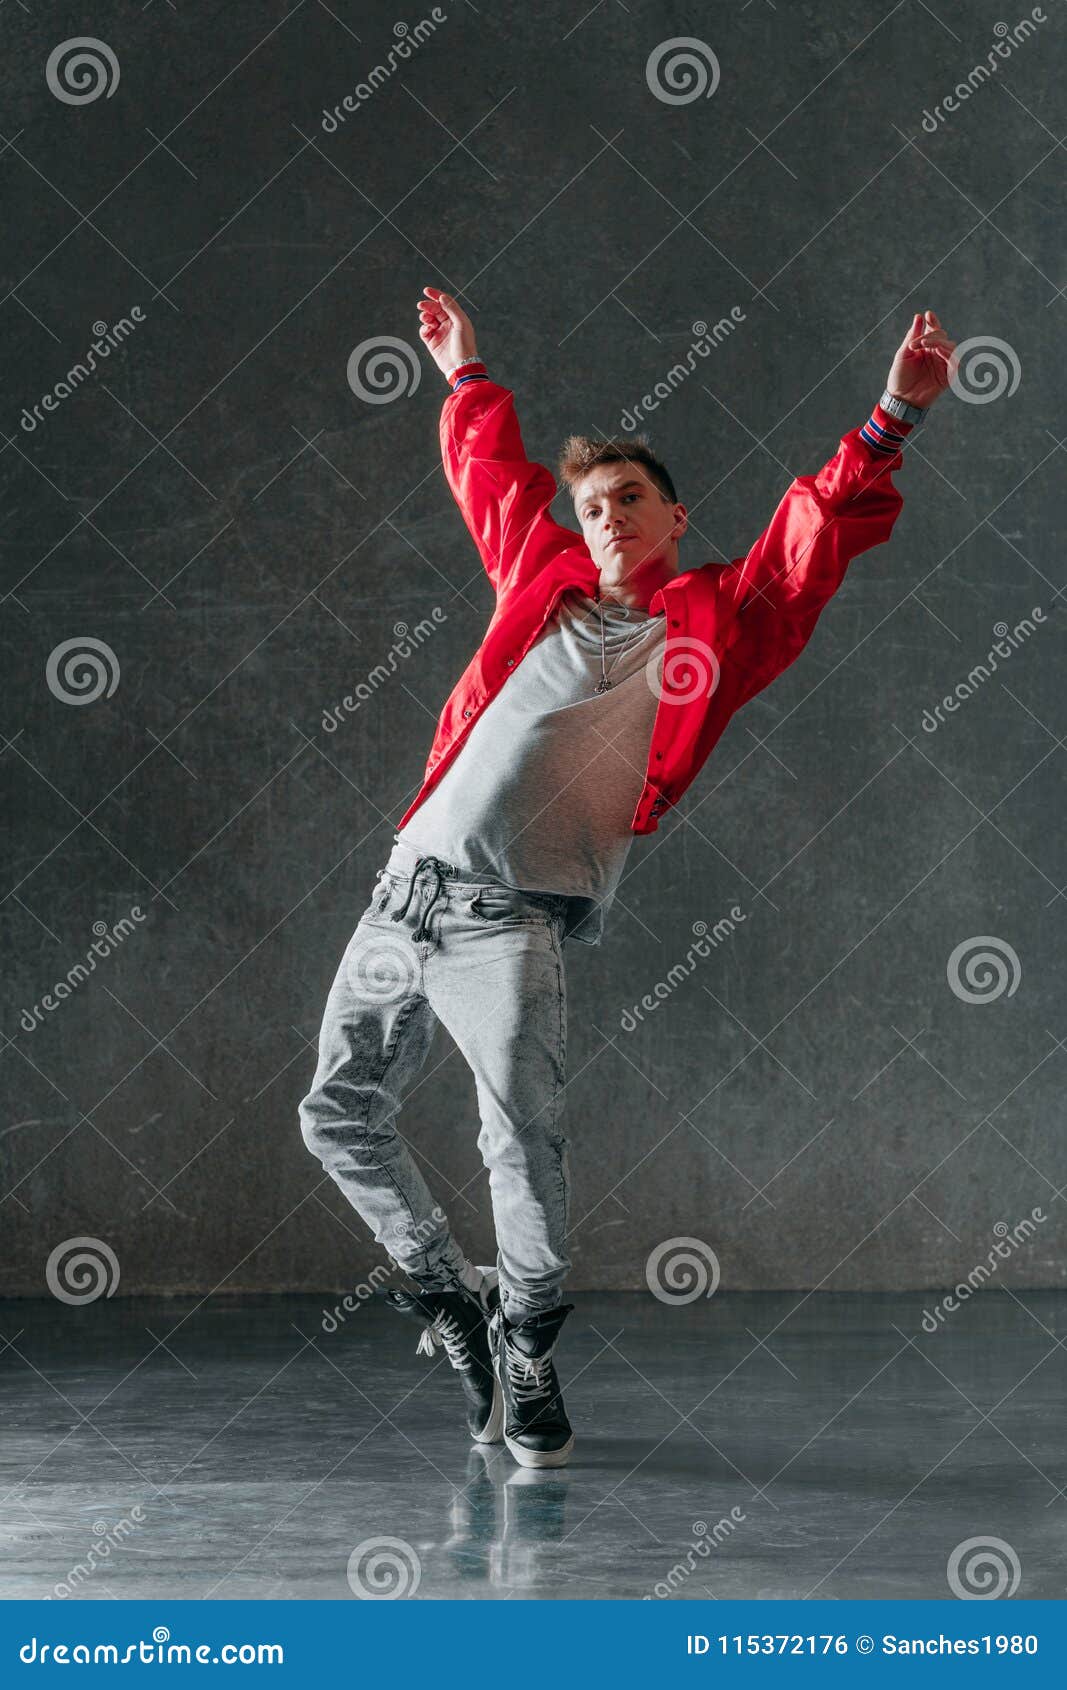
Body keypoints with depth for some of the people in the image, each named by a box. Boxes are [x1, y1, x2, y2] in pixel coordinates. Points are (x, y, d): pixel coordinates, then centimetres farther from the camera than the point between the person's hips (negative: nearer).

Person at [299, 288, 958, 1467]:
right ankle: (448, 1295, 28)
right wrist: (469, 382, 46)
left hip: (511, 923, -5)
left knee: (523, 1146, -16)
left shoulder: (717, 619, 6)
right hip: (406, 892, 5)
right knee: (338, 1119, 10)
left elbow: (819, 533, -3)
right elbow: (493, 475, 35)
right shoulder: (542, 580, 17)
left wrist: (891, 421, -12)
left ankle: (527, 1350, 3)